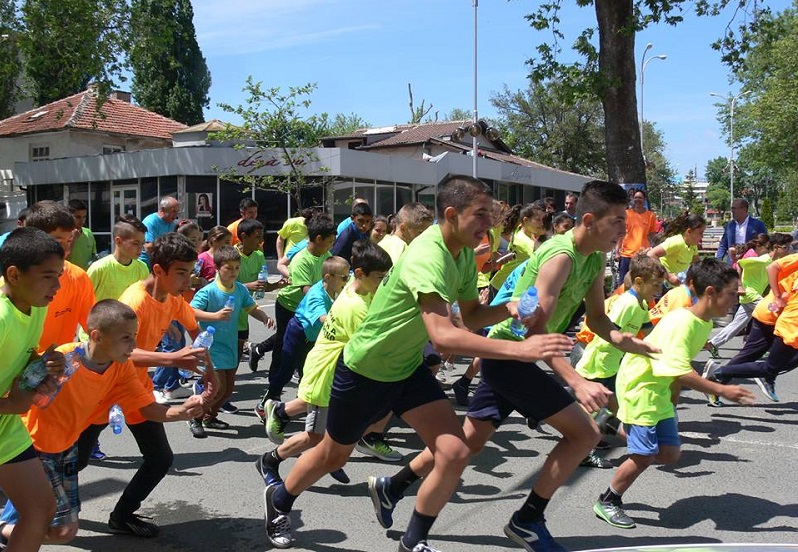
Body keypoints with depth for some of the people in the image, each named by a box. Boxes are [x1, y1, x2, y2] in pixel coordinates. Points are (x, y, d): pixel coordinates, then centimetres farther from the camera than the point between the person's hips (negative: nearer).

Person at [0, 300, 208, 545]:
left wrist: (180, 412, -35)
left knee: (66, 525, 18)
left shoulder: (122, 368, -14)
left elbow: (149, 409, -16)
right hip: (34, 446, -6)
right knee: (64, 530, -6)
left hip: (66, 445, 6)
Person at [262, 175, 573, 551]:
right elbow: (443, 336, -45)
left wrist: (510, 309, -14)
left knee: (454, 454, -8)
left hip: (408, 368, 7)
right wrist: (519, 349, -46)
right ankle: (278, 500, 47)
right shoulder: (427, 257, -33)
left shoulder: (464, 254, -5)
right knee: (333, 456, 15)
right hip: (363, 369, -6)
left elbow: (471, 316, 6)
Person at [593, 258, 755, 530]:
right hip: (638, 386, -9)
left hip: (660, 391, 9)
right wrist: (721, 390, -31)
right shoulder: (681, 322, -26)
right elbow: (680, 372, -33)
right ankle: (607, 502, 13)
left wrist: (673, 402, 15)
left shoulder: (705, 323, 3)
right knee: (645, 455, -6)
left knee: (670, 454, 7)